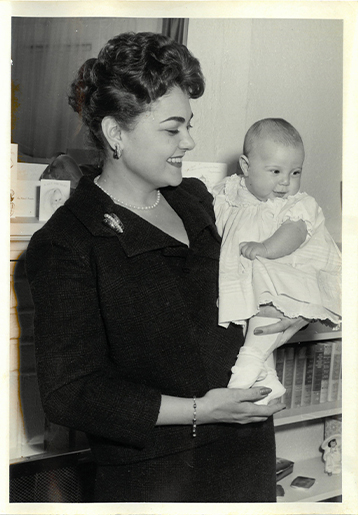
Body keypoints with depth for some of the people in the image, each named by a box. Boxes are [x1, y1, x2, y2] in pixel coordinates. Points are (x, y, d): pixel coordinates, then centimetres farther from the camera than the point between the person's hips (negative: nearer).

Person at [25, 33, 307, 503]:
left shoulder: (195, 199, 7)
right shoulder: (65, 244, -15)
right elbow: (68, 394, -18)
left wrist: (271, 324, 2)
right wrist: (197, 410, -19)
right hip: (152, 476, -6)